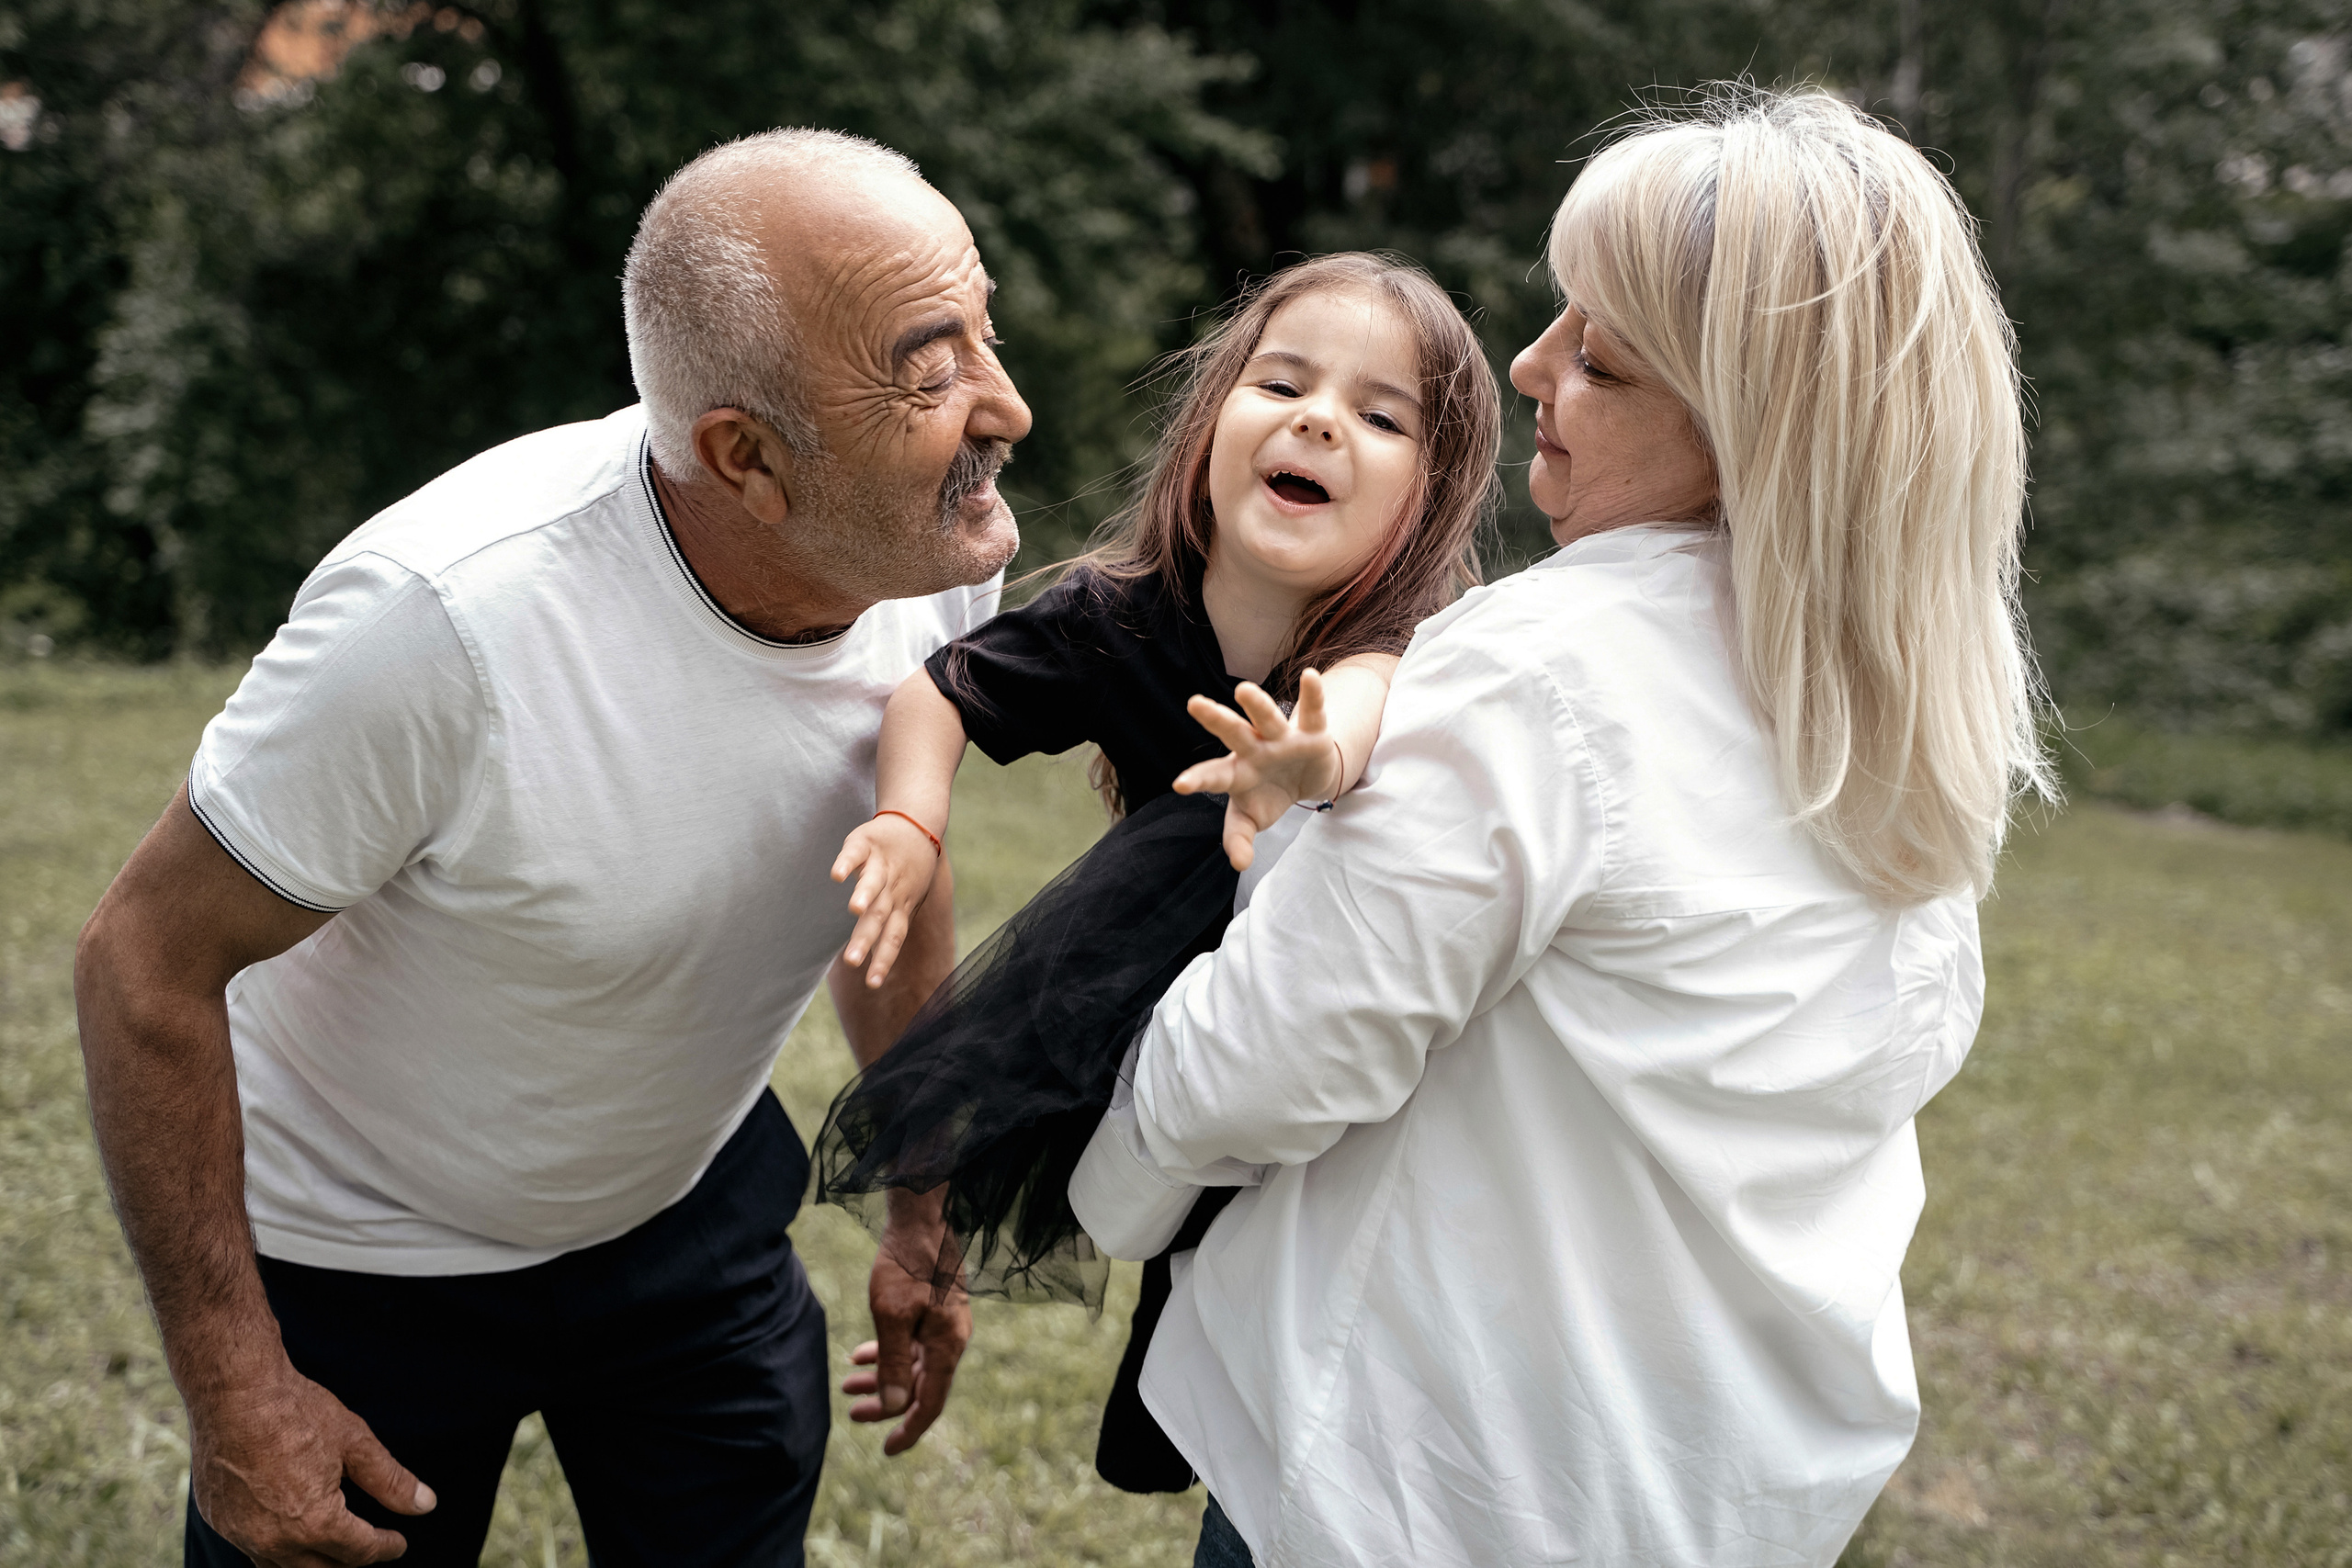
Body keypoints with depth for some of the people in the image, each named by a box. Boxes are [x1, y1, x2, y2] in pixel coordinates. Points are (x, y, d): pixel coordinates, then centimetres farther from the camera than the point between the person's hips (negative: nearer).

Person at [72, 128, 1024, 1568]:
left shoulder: (941, 561, -18)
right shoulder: (449, 614, -36)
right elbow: (150, 963, -24)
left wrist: (925, 1221, 8)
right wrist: (235, 1398, -19)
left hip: (694, 1205, 5)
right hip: (367, 1249, -4)